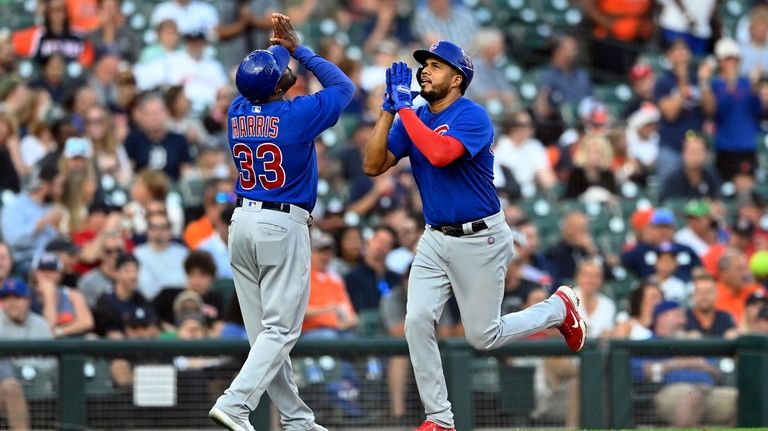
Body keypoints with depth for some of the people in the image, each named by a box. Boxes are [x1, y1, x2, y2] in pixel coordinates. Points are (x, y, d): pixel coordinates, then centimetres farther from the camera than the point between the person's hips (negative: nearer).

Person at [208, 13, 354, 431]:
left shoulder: (238, 111, 4)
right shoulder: (296, 114, -11)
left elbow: (264, 81, 28)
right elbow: (343, 86, 4)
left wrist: (282, 47, 32)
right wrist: (298, 48, 8)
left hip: (242, 223, 7)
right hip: (284, 227, -7)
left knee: (264, 330, 8)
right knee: (281, 329, -6)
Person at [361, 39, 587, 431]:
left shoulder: (472, 117, -17)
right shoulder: (413, 119, 3)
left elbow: (440, 153, -35)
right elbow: (373, 165, -4)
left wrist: (404, 107, -28)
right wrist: (388, 109, -12)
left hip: (480, 240, -6)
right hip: (435, 238, 6)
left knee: (483, 337, 3)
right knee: (417, 322, -9)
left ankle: (559, 309, 28)